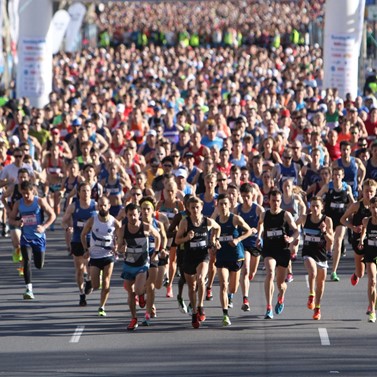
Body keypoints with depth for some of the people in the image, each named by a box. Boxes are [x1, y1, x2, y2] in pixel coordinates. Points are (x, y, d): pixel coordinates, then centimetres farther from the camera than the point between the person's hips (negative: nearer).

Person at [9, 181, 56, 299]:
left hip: (39, 237, -1)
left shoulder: (40, 201, -7)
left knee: (39, 265, 6)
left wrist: (44, 227, -19)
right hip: (26, 237, 1)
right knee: (27, 262, -15)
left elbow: (52, 215, -4)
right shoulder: (18, 204, 0)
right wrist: (17, 223, -15)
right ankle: (29, 289, -17)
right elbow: (11, 218, 9)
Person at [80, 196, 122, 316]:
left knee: (106, 284, -8)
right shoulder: (92, 221, -7)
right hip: (94, 256, 0)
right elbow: (83, 235, 7)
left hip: (108, 256, 0)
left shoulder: (115, 223, -8)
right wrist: (86, 250, -3)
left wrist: (116, 246, -10)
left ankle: (102, 307, 6)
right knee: (95, 286, -2)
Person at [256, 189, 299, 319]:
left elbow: (296, 231, -8)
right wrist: (259, 237, 17)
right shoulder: (264, 215, 5)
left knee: (280, 283, 9)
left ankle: (281, 298, 48)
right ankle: (269, 308, -29)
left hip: (283, 250, 0)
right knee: (270, 273, -26)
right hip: (268, 249, 0)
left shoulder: (286, 215, -3)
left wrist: (292, 239, -28)